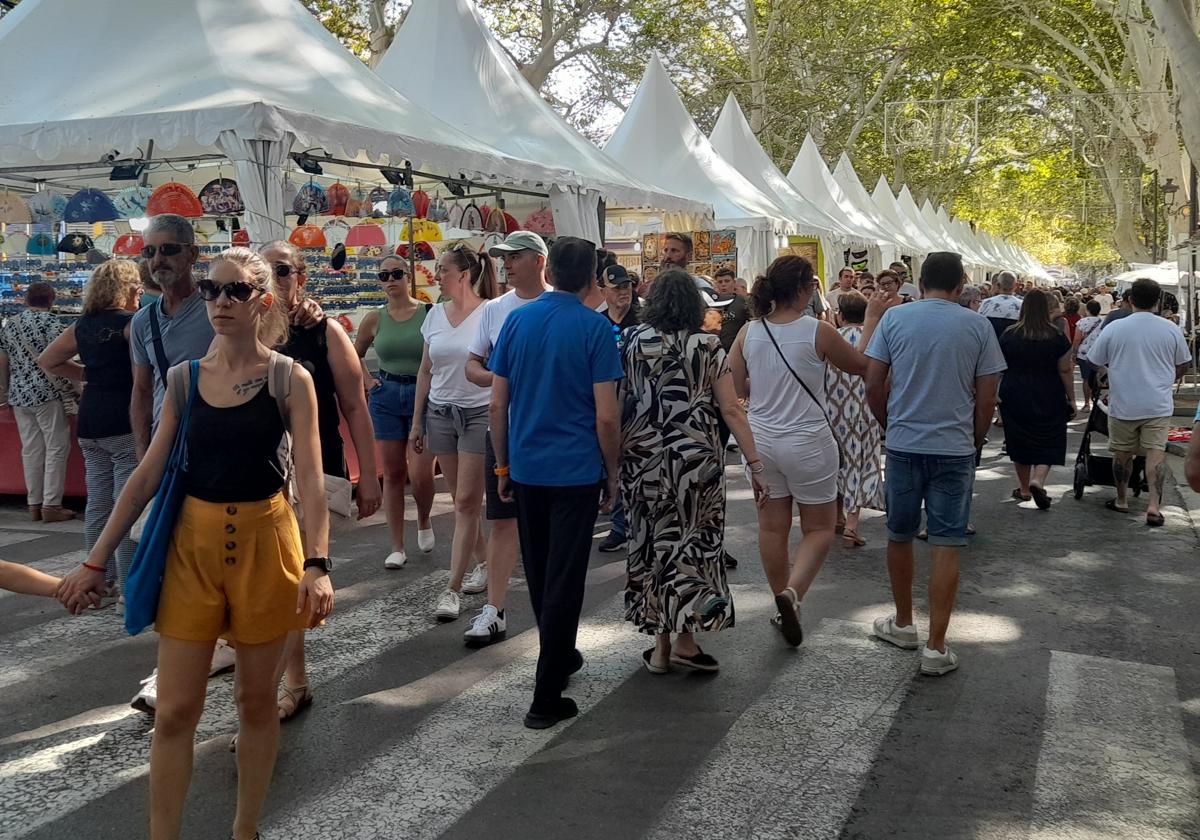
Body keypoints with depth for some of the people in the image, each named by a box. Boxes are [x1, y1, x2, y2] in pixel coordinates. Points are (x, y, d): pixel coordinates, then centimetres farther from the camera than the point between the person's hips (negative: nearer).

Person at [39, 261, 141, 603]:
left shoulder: (83, 325, 12)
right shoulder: (131, 323, -9)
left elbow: (48, 361, 22)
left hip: (90, 423, 7)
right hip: (125, 422, -7)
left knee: (97, 503, 13)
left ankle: (102, 579, 23)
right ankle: (130, 588, -3)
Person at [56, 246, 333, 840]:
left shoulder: (290, 379, -6)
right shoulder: (184, 378, 3)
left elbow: (310, 476, -13)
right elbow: (147, 475, 5)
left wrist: (317, 563, -25)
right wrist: (96, 560, 3)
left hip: (264, 541, -2)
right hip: (193, 542, 2)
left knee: (255, 698, 11)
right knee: (174, 709, 3)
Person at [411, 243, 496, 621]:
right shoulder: (435, 314, 7)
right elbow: (426, 371, 13)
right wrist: (416, 421, 12)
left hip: (479, 415, -5)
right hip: (440, 414, 6)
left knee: (466, 502, -5)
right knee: (461, 500, 12)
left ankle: (453, 588, -2)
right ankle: (483, 563, 30)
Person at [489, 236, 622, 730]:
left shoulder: (517, 320, 2)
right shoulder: (595, 327, -9)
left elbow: (498, 403, 4)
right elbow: (606, 416, -12)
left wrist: (503, 466, 14)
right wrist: (611, 474, 1)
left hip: (527, 467, 4)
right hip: (577, 470, -4)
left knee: (539, 573, 19)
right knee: (564, 578, 1)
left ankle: (561, 657, 39)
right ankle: (546, 698, 3)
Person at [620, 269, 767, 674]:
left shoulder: (632, 342, 1)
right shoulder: (708, 346, 1)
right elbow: (731, 409, -3)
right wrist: (754, 464, 0)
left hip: (643, 456, 1)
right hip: (697, 455, -1)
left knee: (653, 541, 11)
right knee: (692, 539, 11)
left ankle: (661, 646, 17)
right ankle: (685, 638, 8)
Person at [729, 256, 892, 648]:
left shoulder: (748, 332, -3)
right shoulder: (818, 331, -15)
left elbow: (735, 388, 4)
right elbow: (860, 365, 2)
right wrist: (872, 319, 12)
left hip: (761, 440, 4)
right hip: (806, 443, -4)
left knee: (772, 526, 14)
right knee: (819, 528, 9)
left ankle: (784, 604, 27)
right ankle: (792, 591, -13)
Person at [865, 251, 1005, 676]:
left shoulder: (894, 318, -1)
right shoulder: (977, 326, -2)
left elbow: (873, 386, -2)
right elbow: (986, 398, -1)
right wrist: (975, 442, 13)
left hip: (903, 444, 1)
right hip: (955, 447, -1)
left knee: (899, 536, 17)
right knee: (946, 546, 2)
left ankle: (903, 624, 31)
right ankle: (936, 648, 3)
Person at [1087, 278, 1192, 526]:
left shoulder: (1114, 329, -7)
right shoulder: (1171, 329, -1)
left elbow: (1095, 363, 2)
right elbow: (1182, 366, 10)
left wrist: (1108, 382, 22)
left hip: (1123, 404, -1)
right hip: (1159, 405, 1)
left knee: (1123, 452, 12)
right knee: (1156, 452, 1)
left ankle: (1121, 500, 25)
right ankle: (1154, 505, -7)